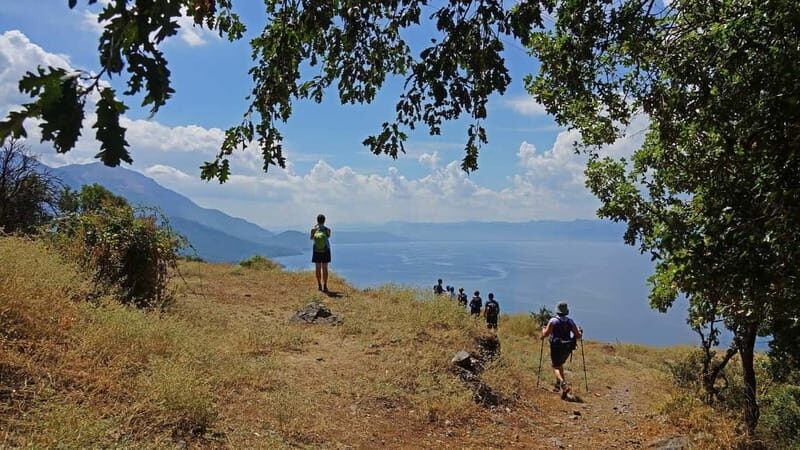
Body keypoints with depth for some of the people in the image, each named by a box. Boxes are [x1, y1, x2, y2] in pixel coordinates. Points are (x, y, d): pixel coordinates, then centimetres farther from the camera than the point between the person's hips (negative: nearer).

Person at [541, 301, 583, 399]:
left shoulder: (553, 321, -12)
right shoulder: (570, 321, -1)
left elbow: (545, 335, -11)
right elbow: (578, 336, -1)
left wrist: (543, 329, 11)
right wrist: (580, 332, 22)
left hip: (556, 348, -4)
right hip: (567, 348, 5)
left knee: (556, 367, 2)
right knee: (560, 364, 27)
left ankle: (564, 384, -22)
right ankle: (559, 383, 32)